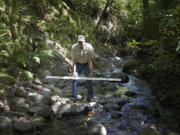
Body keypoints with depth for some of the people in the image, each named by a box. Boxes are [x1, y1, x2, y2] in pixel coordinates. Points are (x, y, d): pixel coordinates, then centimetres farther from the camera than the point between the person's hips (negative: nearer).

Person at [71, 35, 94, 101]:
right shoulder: (74, 47, -21)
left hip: (86, 64, 0)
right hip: (78, 64, 1)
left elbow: (90, 61, -18)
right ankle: (74, 97, 6)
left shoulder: (89, 47, -24)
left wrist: (91, 71, -17)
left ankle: (90, 97, 12)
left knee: (89, 80, -2)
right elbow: (74, 61, -17)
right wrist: (74, 71, -22)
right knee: (75, 80, -6)